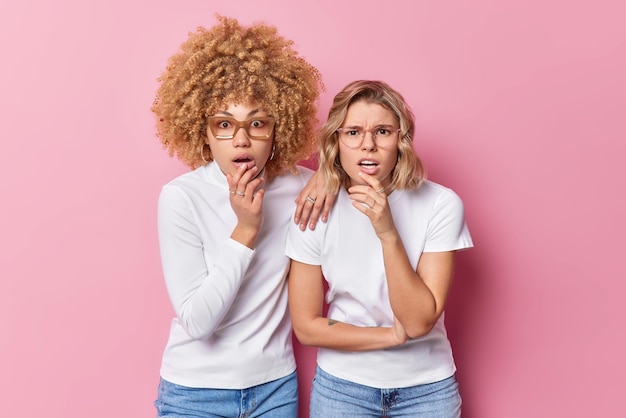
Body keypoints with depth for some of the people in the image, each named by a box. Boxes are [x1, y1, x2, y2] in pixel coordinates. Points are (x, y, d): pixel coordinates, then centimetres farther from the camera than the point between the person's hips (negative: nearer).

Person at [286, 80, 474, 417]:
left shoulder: (441, 205, -18)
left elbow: (420, 321, -21)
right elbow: (306, 326, -9)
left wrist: (388, 233, -31)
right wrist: (393, 335, -16)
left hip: (427, 387, 0)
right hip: (341, 385, 1)